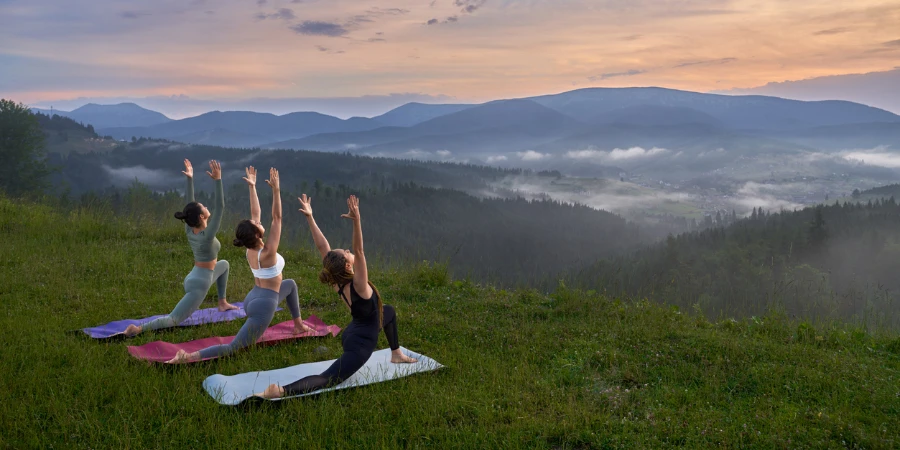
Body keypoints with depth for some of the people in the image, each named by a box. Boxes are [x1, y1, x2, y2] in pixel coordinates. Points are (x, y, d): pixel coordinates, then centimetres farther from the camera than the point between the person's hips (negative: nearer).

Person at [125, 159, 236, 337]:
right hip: (199, 284, -9)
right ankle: (138, 329, -28)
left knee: (224, 264, 32)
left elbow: (190, 203, 0)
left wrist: (190, 178, -4)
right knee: (173, 320, -11)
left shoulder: (189, 230, -4)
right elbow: (220, 207, -28)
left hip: (196, 277, 9)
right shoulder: (207, 236, -24)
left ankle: (222, 303, 33)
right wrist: (217, 179, -31)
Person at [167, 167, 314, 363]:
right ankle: (190, 356, -24)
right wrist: (276, 190, -26)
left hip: (255, 297, 9)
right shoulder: (268, 252, -22)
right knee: (233, 348, -9)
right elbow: (276, 218, -23)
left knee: (290, 284, 31)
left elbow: (255, 214, 3)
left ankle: (298, 325, 36)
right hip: (264, 305, -9)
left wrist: (252, 187, 6)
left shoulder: (251, 249, -2)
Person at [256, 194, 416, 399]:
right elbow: (358, 251, -42)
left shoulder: (337, 281, -10)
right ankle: (280, 390, -37)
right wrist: (356, 221, -51)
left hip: (354, 332, 10)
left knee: (388, 311, 30)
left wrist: (310, 218, -15)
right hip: (360, 344, -10)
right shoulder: (358, 284, -29)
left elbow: (322, 247, -11)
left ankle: (396, 354, 41)